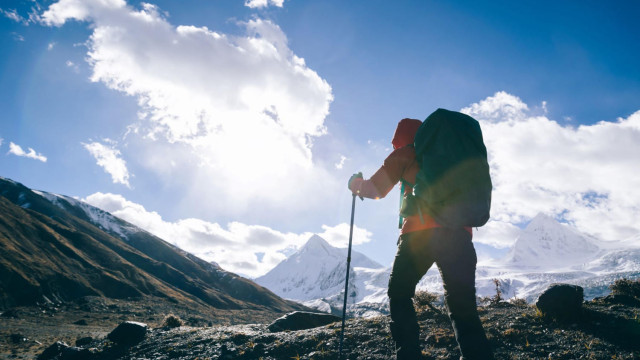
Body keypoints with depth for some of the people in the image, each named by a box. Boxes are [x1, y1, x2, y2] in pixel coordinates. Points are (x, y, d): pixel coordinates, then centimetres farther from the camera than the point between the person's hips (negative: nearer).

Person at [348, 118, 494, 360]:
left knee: (399, 295, 15)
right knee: (463, 308, 4)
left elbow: (376, 189, 18)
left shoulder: (405, 154, 13)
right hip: (459, 232, 4)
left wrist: (356, 184, 37)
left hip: (420, 232, -3)